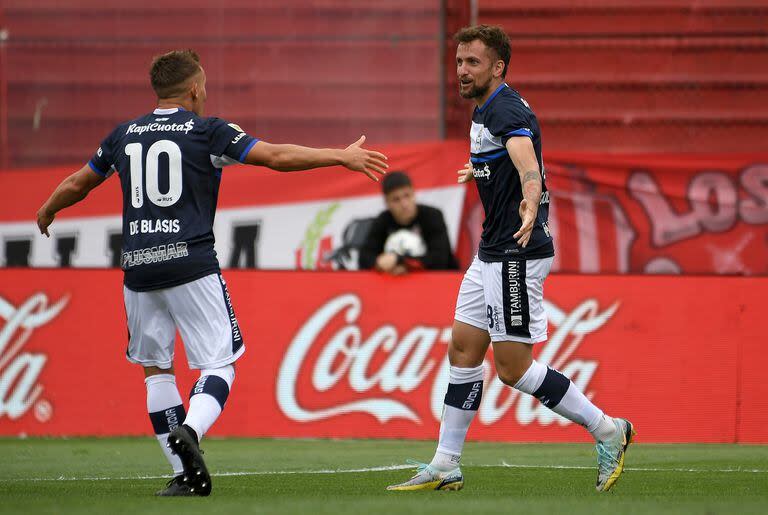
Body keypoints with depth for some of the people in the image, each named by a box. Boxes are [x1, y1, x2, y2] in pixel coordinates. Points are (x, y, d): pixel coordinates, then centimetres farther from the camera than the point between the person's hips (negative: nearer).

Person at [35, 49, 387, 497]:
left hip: (138, 268, 4)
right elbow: (277, 157, -6)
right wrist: (342, 157, 0)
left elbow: (78, 183, 25)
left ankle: (185, 474, 8)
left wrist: (47, 212, 46)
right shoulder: (206, 131, 0)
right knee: (219, 364, 1)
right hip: (192, 266, -4)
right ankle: (190, 430, -28)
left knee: (156, 367, 13)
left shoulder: (124, 135, 13)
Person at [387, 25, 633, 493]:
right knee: (464, 351, 9)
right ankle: (445, 467, 13)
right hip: (492, 254, 10)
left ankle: (607, 431, 1)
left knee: (513, 367, -8)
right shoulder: (486, 110, 13)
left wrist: (531, 203, -58)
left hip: (517, 255, -10)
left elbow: (526, 159, -39)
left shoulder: (506, 109, -18)